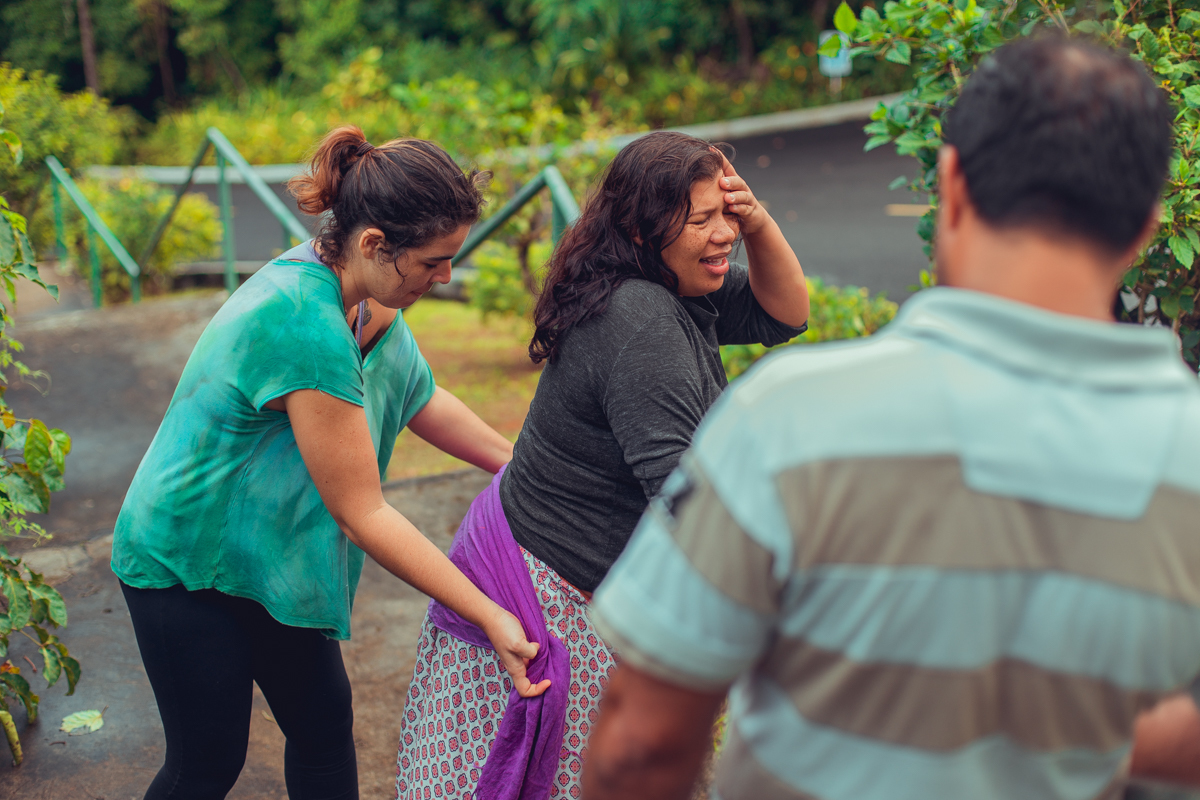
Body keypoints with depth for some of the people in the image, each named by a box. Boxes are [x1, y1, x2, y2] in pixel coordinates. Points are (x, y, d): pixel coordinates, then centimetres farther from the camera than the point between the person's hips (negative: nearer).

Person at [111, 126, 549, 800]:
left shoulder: (364, 294, -8)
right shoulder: (304, 323, -35)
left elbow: (421, 398, 9)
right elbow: (361, 513, -30)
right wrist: (489, 616, -26)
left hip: (273, 552, 8)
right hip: (186, 566, -8)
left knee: (325, 726, 13)